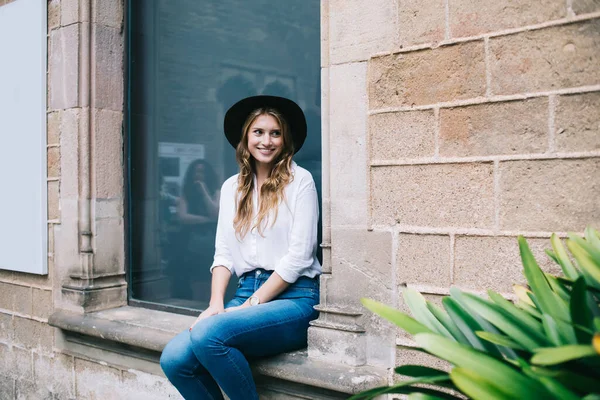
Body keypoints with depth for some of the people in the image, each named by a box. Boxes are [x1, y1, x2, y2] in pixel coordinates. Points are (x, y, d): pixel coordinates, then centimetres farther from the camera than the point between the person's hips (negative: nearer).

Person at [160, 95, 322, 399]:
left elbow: (299, 256, -7)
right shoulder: (231, 187, 16)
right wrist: (216, 303, -4)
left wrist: (251, 305, -10)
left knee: (208, 334, -30)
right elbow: (223, 253, 13)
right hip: (246, 292, 5)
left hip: (293, 297, -5)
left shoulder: (299, 181, 0)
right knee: (174, 359, -18)